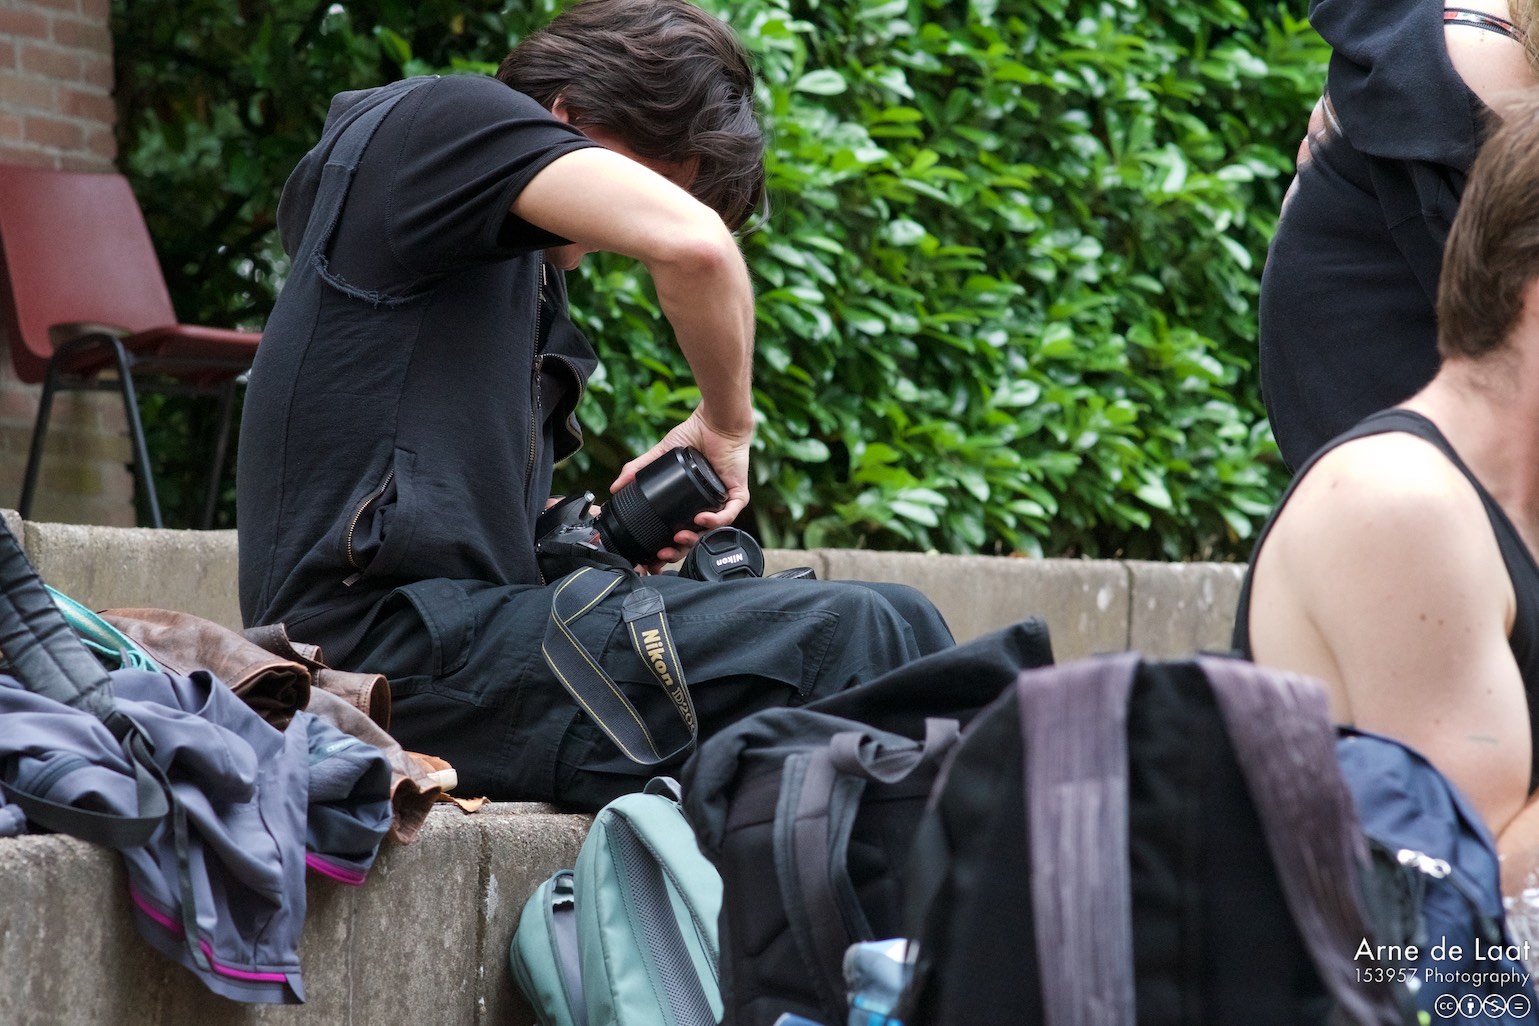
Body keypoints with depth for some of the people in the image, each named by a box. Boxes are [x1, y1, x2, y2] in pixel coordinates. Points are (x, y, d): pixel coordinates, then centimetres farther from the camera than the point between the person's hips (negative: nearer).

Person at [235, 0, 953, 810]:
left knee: (891, 620, 1)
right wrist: (726, 424, -4)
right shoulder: (451, 120, -2)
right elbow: (691, 244, -19)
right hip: (393, 643, -10)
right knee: (856, 636, -22)